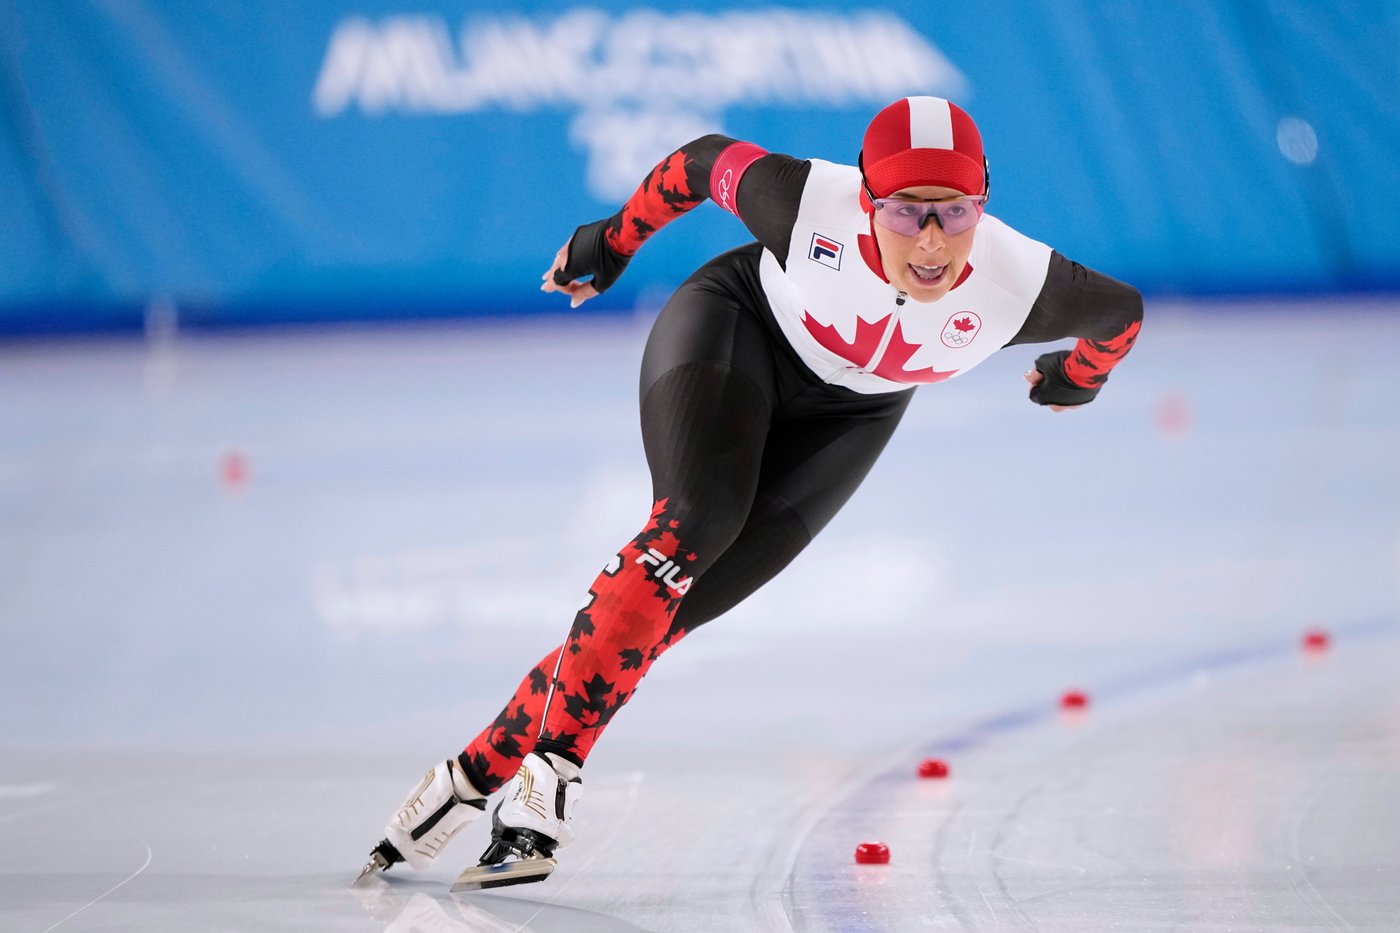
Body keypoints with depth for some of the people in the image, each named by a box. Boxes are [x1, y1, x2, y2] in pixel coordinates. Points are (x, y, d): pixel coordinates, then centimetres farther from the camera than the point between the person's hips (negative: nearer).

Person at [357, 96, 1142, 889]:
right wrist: (614, 237, 2)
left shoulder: (1020, 287, -32)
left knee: (665, 615, -11)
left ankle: (485, 770, -7)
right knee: (694, 524, -31)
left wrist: (1082, 375, 12)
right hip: (740, 327, -2)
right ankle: (555, 765, -24)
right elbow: (704, 161, -14)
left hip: (848, 414, 2)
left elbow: (1122, 311, -10)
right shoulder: (811, 205, -35)